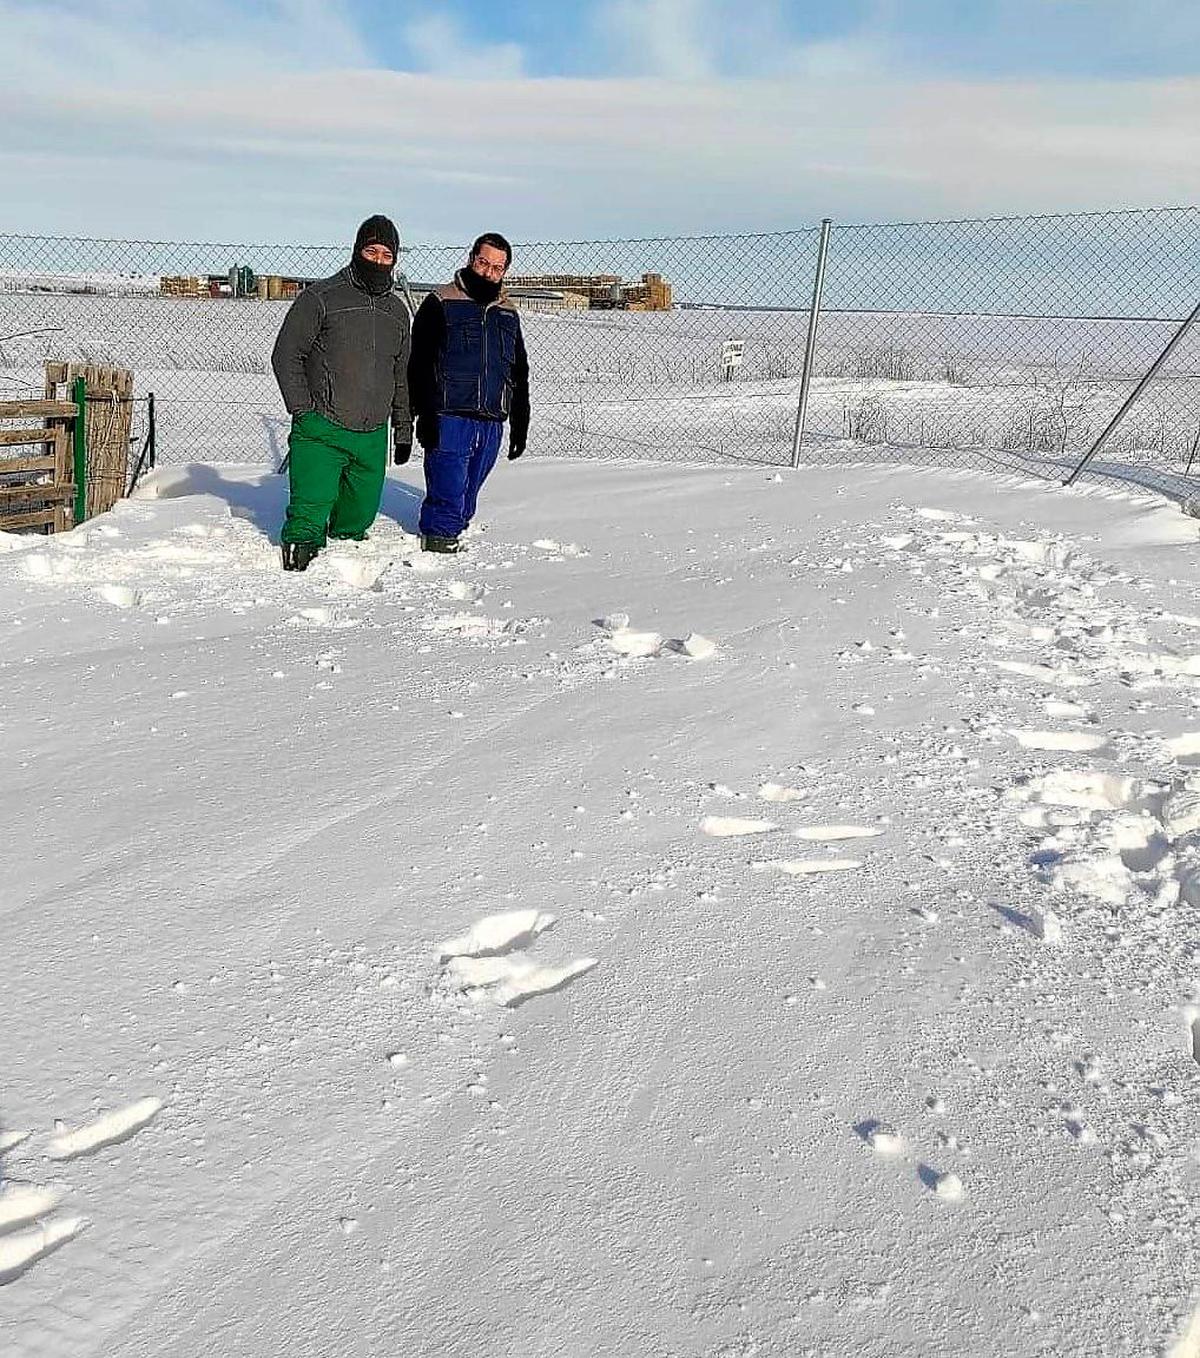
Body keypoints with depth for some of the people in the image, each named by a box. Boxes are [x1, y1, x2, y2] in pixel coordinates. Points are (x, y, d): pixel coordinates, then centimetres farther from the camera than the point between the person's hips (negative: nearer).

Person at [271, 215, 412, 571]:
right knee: (311, 509, -11)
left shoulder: (398, 311, 16)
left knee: (360, 513, 10)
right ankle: (298, 560, 0)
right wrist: (303, 410, -9)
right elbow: (285, 355, -2)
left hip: (373, 436, 5)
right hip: (321, 432, -5)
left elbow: (401, 375, 24)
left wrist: (403, 428, 20)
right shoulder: (321, 297, -2)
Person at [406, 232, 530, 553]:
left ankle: (451, 538, 22)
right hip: (449, 421, -5)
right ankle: (436, 542, 4)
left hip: (491, 425, 5)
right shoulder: (441, 303, 0)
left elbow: (519, 375, 24)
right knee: (448, 495, -7)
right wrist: (426, 416, -16)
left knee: (466, 499, 11)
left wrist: (520, 425, 17)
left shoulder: (508, 314, 17)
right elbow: (419, 365, -6)